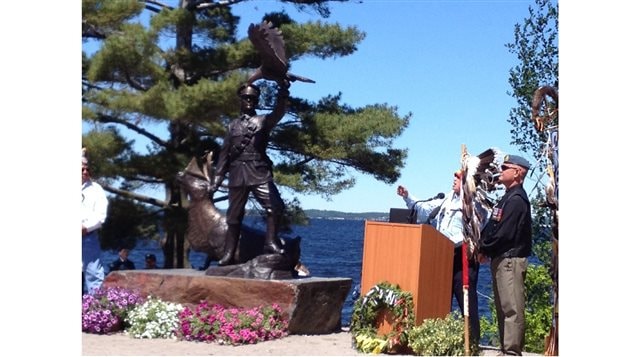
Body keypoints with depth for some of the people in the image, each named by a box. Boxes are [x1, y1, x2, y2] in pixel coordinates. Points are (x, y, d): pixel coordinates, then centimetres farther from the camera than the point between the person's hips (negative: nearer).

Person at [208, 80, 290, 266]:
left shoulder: (263, 121, 12)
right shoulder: (233, 125, 19)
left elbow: (279, 112, -11)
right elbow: (224, 155, 17)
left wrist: (283, 91, -29)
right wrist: (215, 182, 11)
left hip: (259, 172, -2)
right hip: (237, 174, 2)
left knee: (276, 206, -21)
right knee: (234, 215, 4)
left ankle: (270, 242, -10)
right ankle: (228, 253, 10)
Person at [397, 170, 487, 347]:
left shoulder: (475, 203, -8)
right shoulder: (448, 199, 15)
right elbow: (425, 209, 20)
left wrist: (449, 243, -23)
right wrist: (407, 197, 11)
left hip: (463, 257, -8)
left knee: (466, 301, -6)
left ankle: (473, 341, -1)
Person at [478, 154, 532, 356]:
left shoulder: (517, 199, -13)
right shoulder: (508, 198, 19)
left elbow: (504, 233, -19)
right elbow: (491, 227, 17)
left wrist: (484, 250, -8)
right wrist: (482, 246, 2)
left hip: (511, 259, -10)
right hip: (501, 258, 10)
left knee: (512, 307, -9)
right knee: (503, 307, 14)